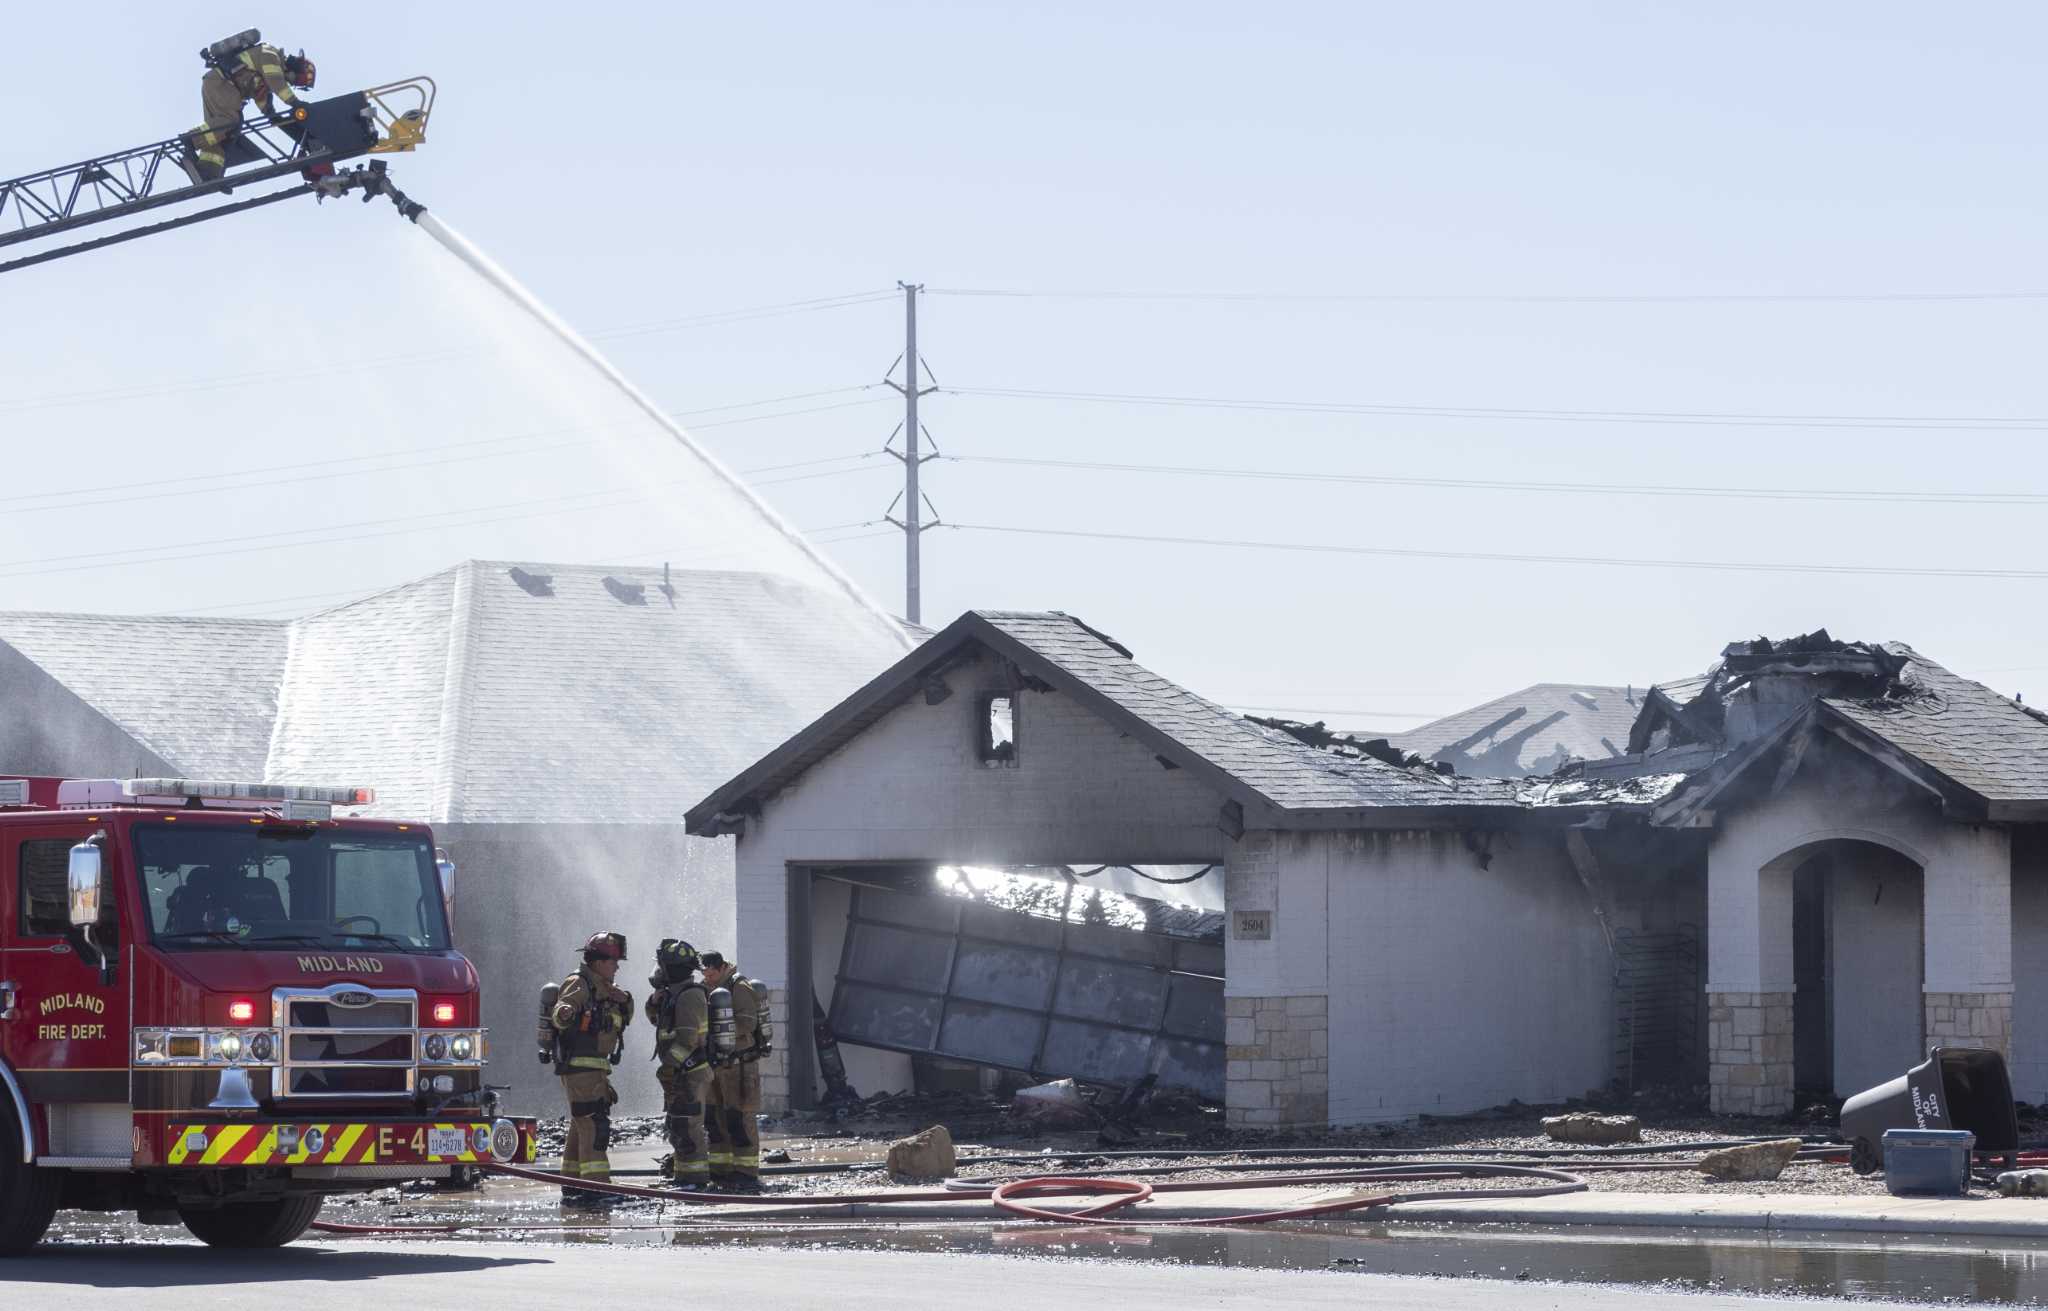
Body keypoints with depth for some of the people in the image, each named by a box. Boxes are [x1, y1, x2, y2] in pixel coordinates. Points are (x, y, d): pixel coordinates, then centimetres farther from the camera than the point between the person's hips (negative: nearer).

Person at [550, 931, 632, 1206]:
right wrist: (564, 1013, -48)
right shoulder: (579, 984, -11)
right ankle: (595, 1188, -22)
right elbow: (560, 1016, -24)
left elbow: (625, 1018, 21)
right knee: (594, 1124, -16)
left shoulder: (603, 987, 17)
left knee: (581, 1127, 14)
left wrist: (624, 1000, 0)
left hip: (595, 1069, 10)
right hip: (579, 1067, -10)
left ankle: (572, 1188, 20)